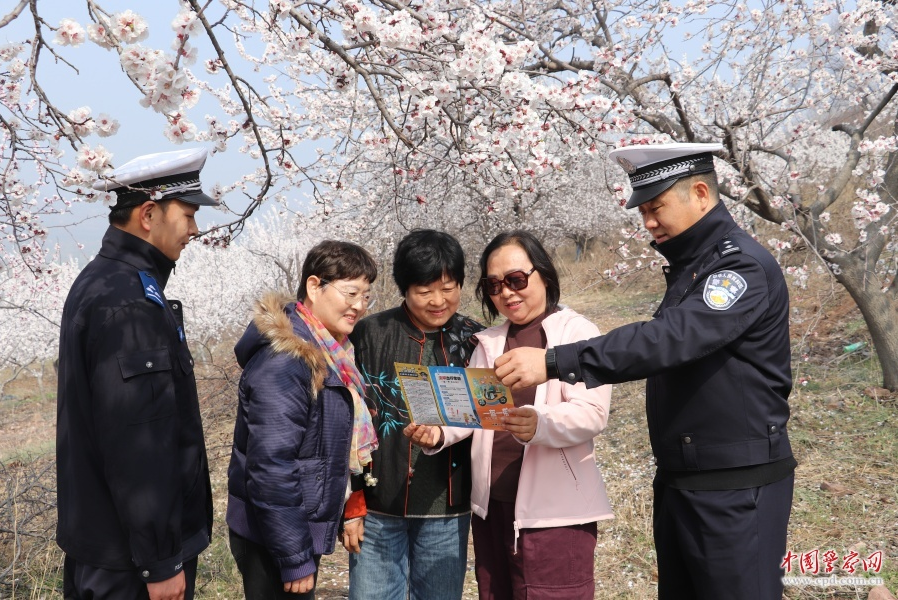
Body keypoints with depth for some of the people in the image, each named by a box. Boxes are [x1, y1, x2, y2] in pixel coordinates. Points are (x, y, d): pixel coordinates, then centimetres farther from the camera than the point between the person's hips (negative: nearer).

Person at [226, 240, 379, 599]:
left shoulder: (326, 353, 6)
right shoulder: (285, 360, -23)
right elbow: (271, 466, -26)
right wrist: (295, 558, -22)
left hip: (299, 530, 9)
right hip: (273, 540, -9)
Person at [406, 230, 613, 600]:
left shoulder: (579, 333, -5)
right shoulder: (488, 342, 13)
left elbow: (592, 413, -16)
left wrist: (538, 424, -36)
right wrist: (439, 432, -13)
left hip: (553, 508, -5)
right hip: (491, 504, 6)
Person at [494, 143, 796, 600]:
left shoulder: (744, 266, -17)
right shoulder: (687, 267, 12)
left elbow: (672, 339, -32)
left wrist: (555, 362, -37)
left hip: (737, 492, -8)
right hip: (677, 484, 8)